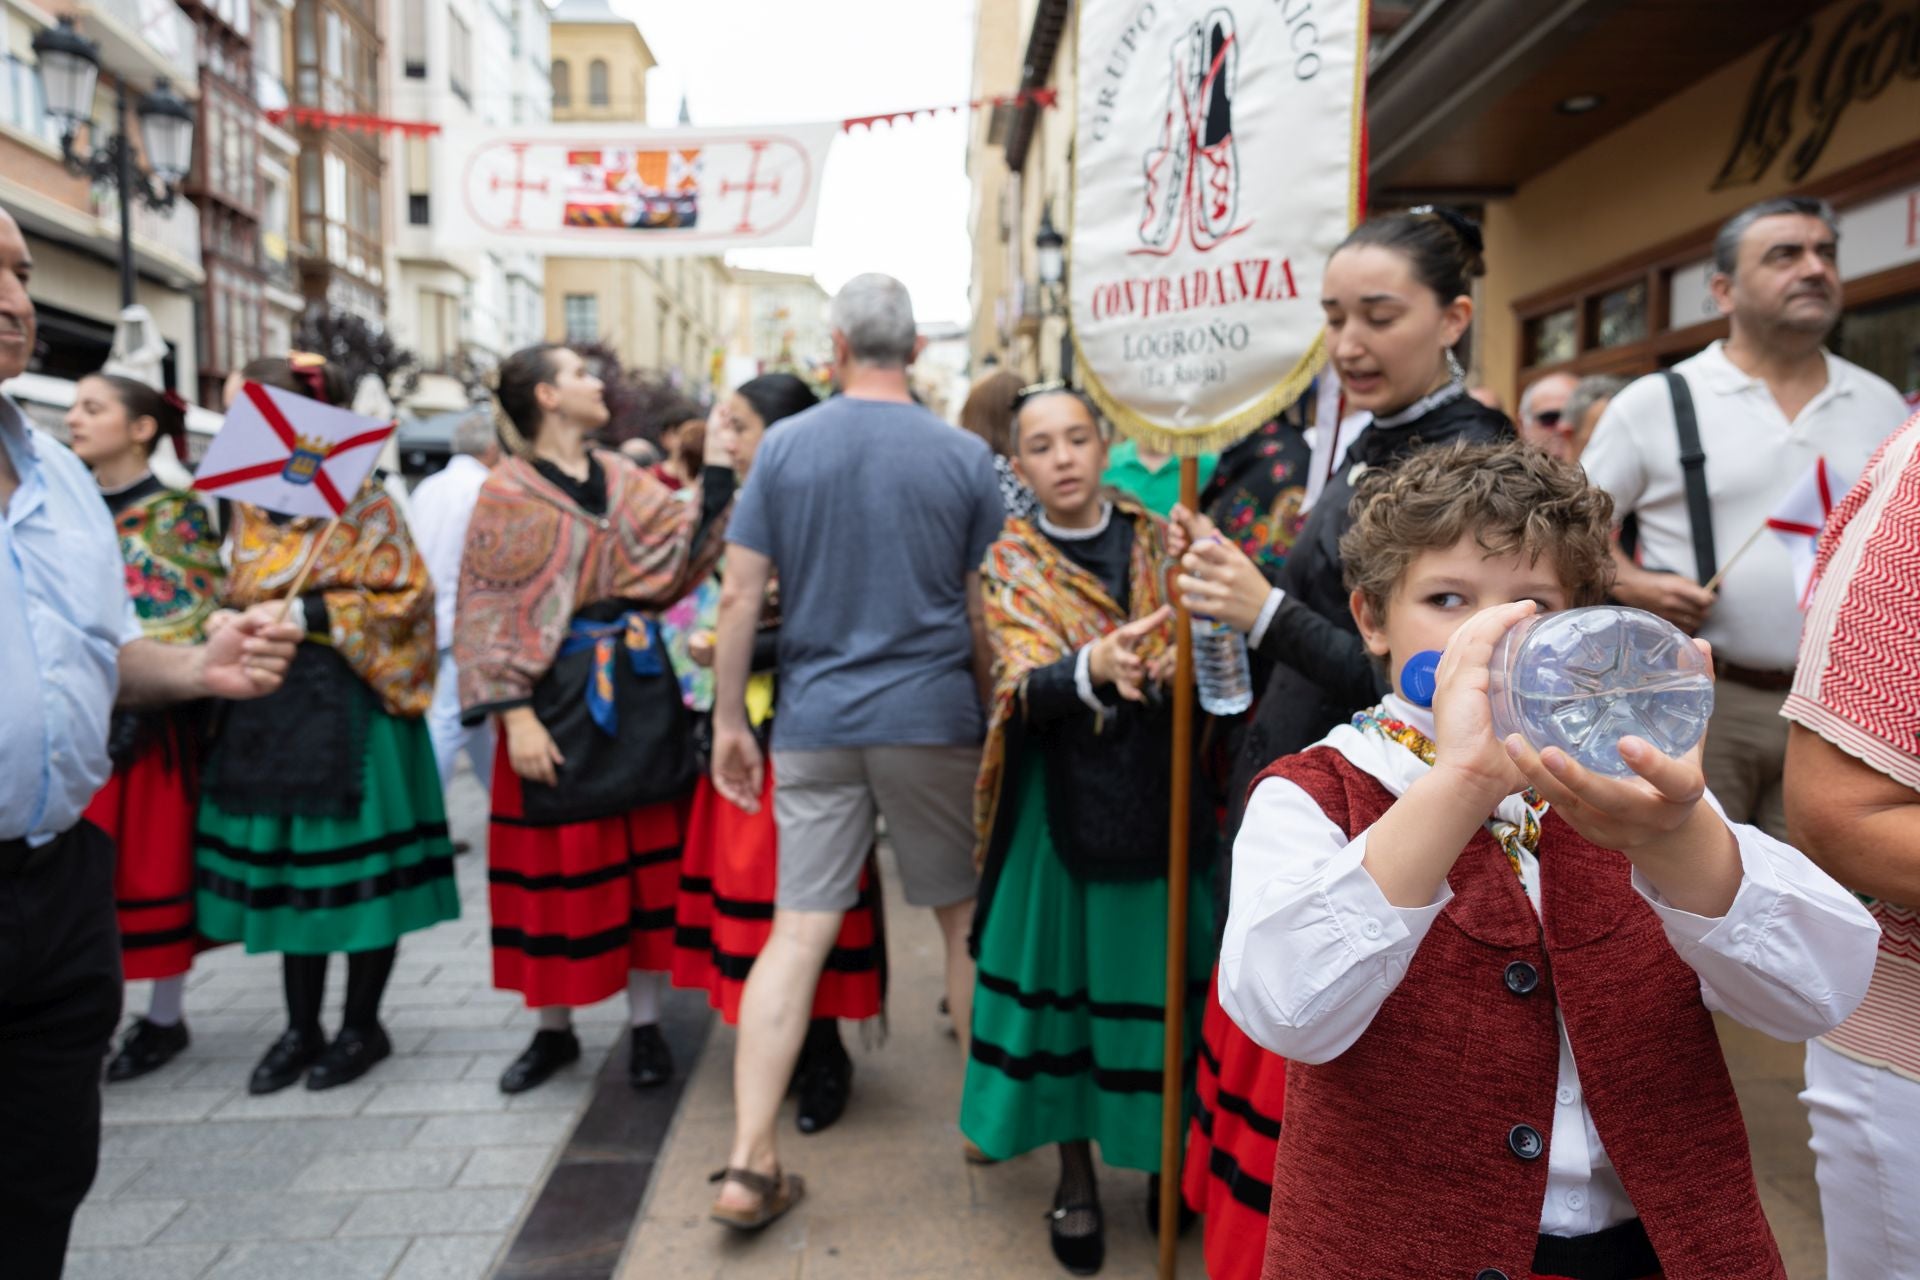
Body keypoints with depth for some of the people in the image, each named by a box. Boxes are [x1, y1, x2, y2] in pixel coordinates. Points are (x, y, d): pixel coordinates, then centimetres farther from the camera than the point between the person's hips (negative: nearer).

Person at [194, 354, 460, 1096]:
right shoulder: (247, 507, 12)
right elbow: (239, 593, 22)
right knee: (285, 864, 11)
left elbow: (405, 596, -12)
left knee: (356, 863, 2)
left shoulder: (360, 502, -8)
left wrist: (307, 614, -17)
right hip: (267, 704, 7)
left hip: (348, 707, -6)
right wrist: (228, 621, 1)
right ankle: (301, 1029, 24)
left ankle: (362, 1027, 17)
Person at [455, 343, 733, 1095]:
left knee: (645, 857, 7)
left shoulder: (625, 481, 9)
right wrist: (515, 716, -15)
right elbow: (487, 615, -6)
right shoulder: (507, 494, -3)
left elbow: (679, 559, -3)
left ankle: (646, 1025, 20)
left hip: (639, 691, 4)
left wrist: (717, 472, -7)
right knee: (558, 865, 6)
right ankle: (554, 1029, 24)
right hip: (559, 696, -4)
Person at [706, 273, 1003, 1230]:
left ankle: (750, 1166, 5)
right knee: (964, 918, 15)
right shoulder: (965, 457, -1)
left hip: (815, 722, 1)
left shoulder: (785, 445, 1)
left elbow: (741, 595, -2)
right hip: (934, 720, -1)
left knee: (797, 934, 3)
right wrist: (994, 714, 15)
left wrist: (729, 719, 5)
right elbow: (982, 615, 2)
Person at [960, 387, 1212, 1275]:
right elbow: (1025, 687, -14)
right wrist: (1095, 666, -36)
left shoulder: (1158, 542, 6)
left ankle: (1170, 1150, 30)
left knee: (1161, 972, 8)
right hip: (1064, 798, -1)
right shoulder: (1009, 564, 0)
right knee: (1065, 974, 4)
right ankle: (1076, 1174, 23)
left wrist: (1183, 660, -22)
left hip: (1161, 793, 2)